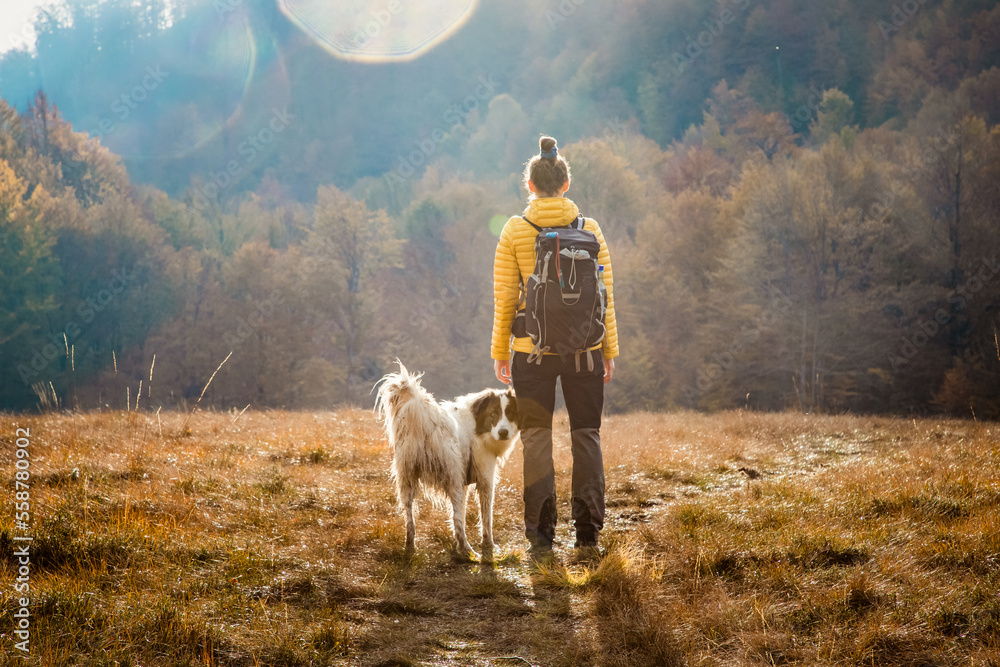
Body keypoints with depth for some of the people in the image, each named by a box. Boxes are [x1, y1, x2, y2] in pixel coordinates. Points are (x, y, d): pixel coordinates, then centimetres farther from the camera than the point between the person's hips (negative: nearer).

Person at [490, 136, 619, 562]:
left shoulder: (514, 232, -2)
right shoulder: (590, 230, 2)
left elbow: (504, 298, -2)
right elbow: (606, 295, 3)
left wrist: (500, 351, 6)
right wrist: (610, 350, 9)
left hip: (532, 350, -1)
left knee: (537, 438, 7)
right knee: (586, 436, 9)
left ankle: (541, 538, 6)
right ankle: (588, 537, 7)